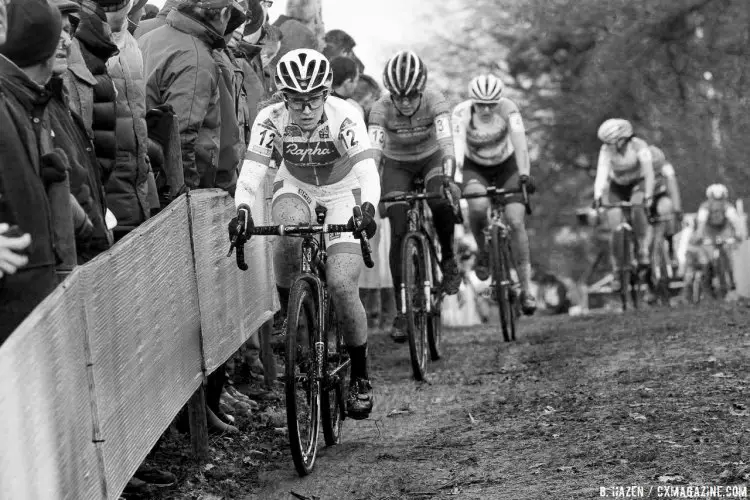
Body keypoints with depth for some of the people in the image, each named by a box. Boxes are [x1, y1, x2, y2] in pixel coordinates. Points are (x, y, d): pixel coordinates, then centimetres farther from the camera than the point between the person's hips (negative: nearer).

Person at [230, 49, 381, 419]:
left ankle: (360, 376, 1)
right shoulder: (271, 120, -22)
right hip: (295, 190, 2)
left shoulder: (345, 118, -28)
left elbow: (367, 171, -37)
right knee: (291, 231, -37)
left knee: (341, 285, -19)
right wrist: (242, 209, -50)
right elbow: (251, 173, -30)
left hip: (342, 197, -2)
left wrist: (367, 208, -57)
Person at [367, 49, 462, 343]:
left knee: (441, 206, -32)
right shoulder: (381, 109, -27)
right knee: (399, 233, -12)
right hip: (397, 165, 0)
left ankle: (448, 260, -2)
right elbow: (373, 151, -37)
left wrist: (448, 178, -55)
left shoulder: (434, 102, -28)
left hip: (431, 158, 0)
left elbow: (446, 142, -39)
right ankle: (402, 311, -5)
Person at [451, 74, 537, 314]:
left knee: (516, 222, -14)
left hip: (506, 165, 0)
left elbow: (519, 142, -38)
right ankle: (483, 251, -2)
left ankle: (526, 289, -4)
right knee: (478, 206, -32)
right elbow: (456, 144, -41)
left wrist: (524, 174, -53)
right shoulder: (461, 113, -27)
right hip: (475, 168, 0)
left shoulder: (508, 109, -26)